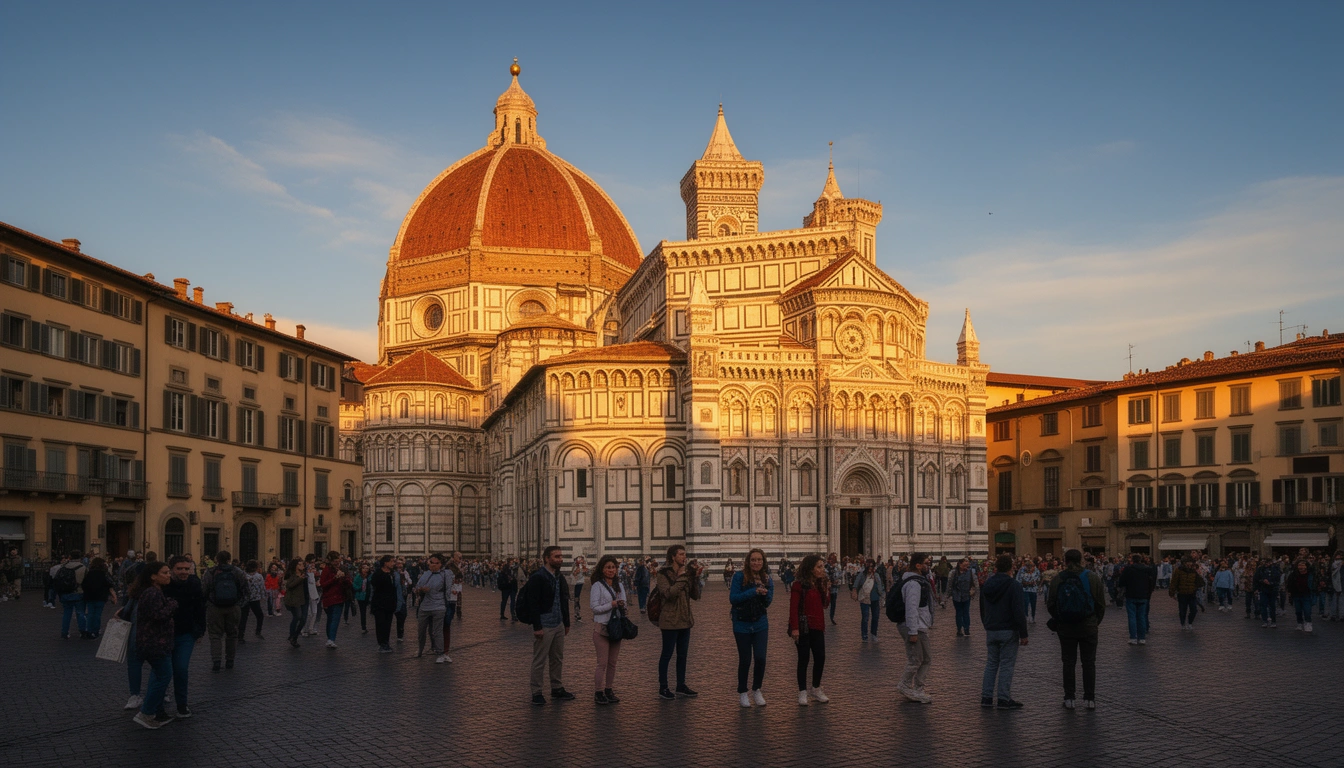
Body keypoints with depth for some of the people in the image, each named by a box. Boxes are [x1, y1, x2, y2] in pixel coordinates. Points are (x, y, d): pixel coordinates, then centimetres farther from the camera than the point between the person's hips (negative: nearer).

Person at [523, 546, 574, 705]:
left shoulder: (560, 577, 11)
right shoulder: (537, 578, -13)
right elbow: (533, 604, -17)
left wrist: (566, 623, 16)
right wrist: (537, 627, -20)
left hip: (558, 625, 8)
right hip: (544, 625, -8)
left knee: (558, 659, 14)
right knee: (540, 661, 1)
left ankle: (557, 689, 25)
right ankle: (536, 692, 9)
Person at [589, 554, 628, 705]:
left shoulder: (619, 585, 12)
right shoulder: (597, 586, -7)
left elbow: (623, 604, 14)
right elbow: (594, 607, -11)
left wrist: (621, 605, -9)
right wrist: (612, 604, -16)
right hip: (602, 627, -6)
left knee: (612, 662, 9)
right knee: (602, 663, -4)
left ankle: (609, 690, 19)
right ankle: (598, 692, 5)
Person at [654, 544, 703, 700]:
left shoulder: (685, 573, 9)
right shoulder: (663, 574, -10)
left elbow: (695, 596, 5)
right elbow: (669, 593, -25)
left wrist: (695, 577, -7)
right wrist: (682, 578, -22)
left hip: (685, 620, 7)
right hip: (670, 621, -7)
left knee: (682, 655, 13)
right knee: (667, 655, 0)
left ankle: (681, 685, 24)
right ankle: (663, 688, 9)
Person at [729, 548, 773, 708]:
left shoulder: (767, 579, 0)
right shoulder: (739, 577, -12)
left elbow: (768, 603, 3)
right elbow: (732, 598, -18)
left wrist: (765, 593, -19)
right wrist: (753, 592, -25)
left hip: (760, 624, 3)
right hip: (742, 624, -3)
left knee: (760, 658, -5)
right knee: (745, 660, 4)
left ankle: (756, 690, 17)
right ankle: (742, 693, 24)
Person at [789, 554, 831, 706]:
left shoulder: (821, 584, 11)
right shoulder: (799, 585, -10)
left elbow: (826, 604, 8)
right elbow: (793, 608, -14)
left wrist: (826, 589, -5)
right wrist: (794, 628, -21)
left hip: (818, 627, 6)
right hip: (804, 627, -6)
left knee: (820, 658, 4)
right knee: (804, 659, 0)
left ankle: (816, 690, 20)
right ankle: (802, 692, 9)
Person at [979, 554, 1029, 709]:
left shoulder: (987, 585, 7)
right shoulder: (1014, 586, -13)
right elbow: (1019, 612, -16)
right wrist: (1023, 634, -10)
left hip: (991, 631, 5)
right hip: (1008, 631, -5)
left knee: (991, 664, 13)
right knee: (1007, 665, 0)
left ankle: (986, 697, 13)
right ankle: (1004, 699, 2)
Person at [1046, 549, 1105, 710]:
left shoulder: (1057, 579, -4)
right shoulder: (1093, 578, -3)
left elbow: (1051, 605, -1)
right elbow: (1101, 604, 1)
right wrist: (1096, 622, 15)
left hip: (1065, 628, 0)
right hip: (1088, 628, 0)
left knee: (1069, 662, 7)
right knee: (1089, 662, 8)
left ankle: (1069, 698, 9)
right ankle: (1089, 698, 11)